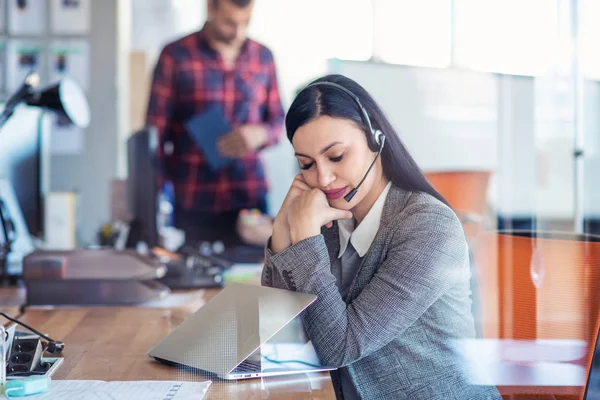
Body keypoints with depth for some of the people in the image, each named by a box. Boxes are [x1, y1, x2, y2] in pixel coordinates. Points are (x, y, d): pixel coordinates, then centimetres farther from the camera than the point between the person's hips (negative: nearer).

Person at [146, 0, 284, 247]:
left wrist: (260, 134, -9)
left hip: (250, 199, 3)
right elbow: (155, 133, -1)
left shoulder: (262, 57, 8)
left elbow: (278, 120, 15)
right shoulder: (175, 57, -2)